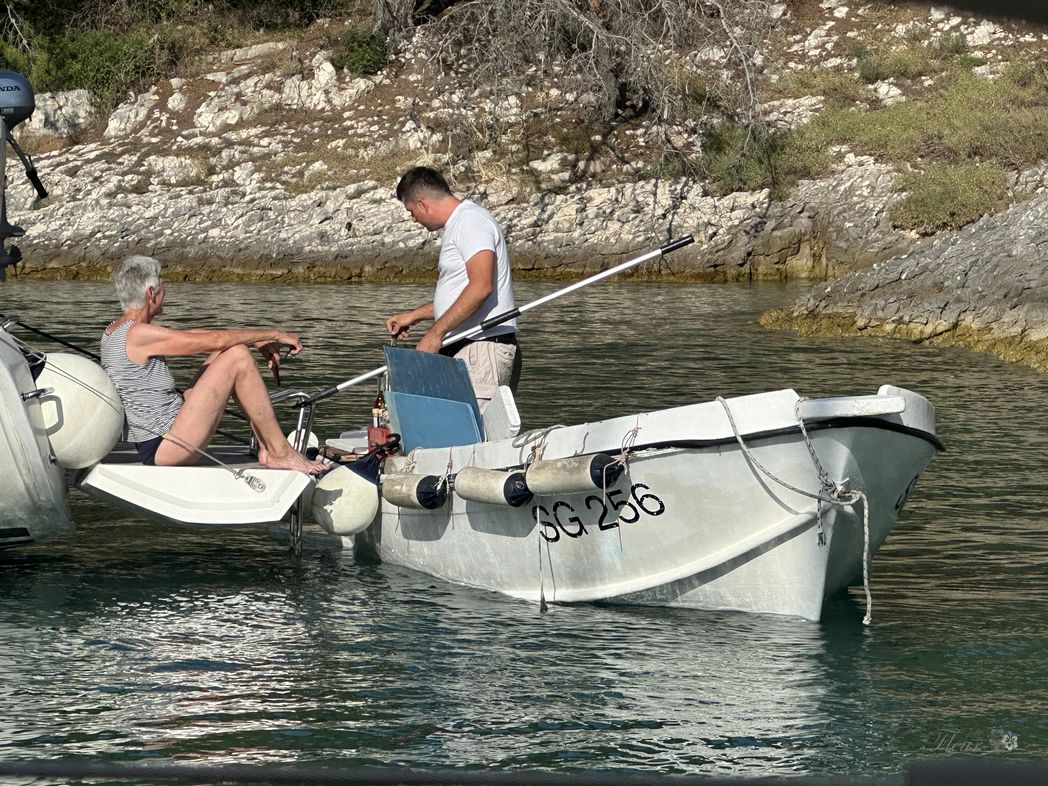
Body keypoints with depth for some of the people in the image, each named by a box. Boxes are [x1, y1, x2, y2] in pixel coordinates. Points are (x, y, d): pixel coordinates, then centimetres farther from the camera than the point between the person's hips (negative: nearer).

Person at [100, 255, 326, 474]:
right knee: (237, 358, -13)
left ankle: (265, 448, 9)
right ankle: (280, 453, -6)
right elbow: (215, 340, -16)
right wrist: (273, 334, -4)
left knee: (233, 349, 11)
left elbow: (194, 338, 16)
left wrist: (256, 341, 12)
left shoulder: (116, 330, 12)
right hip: (162, 449, -10)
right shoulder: (138, 334, -18)